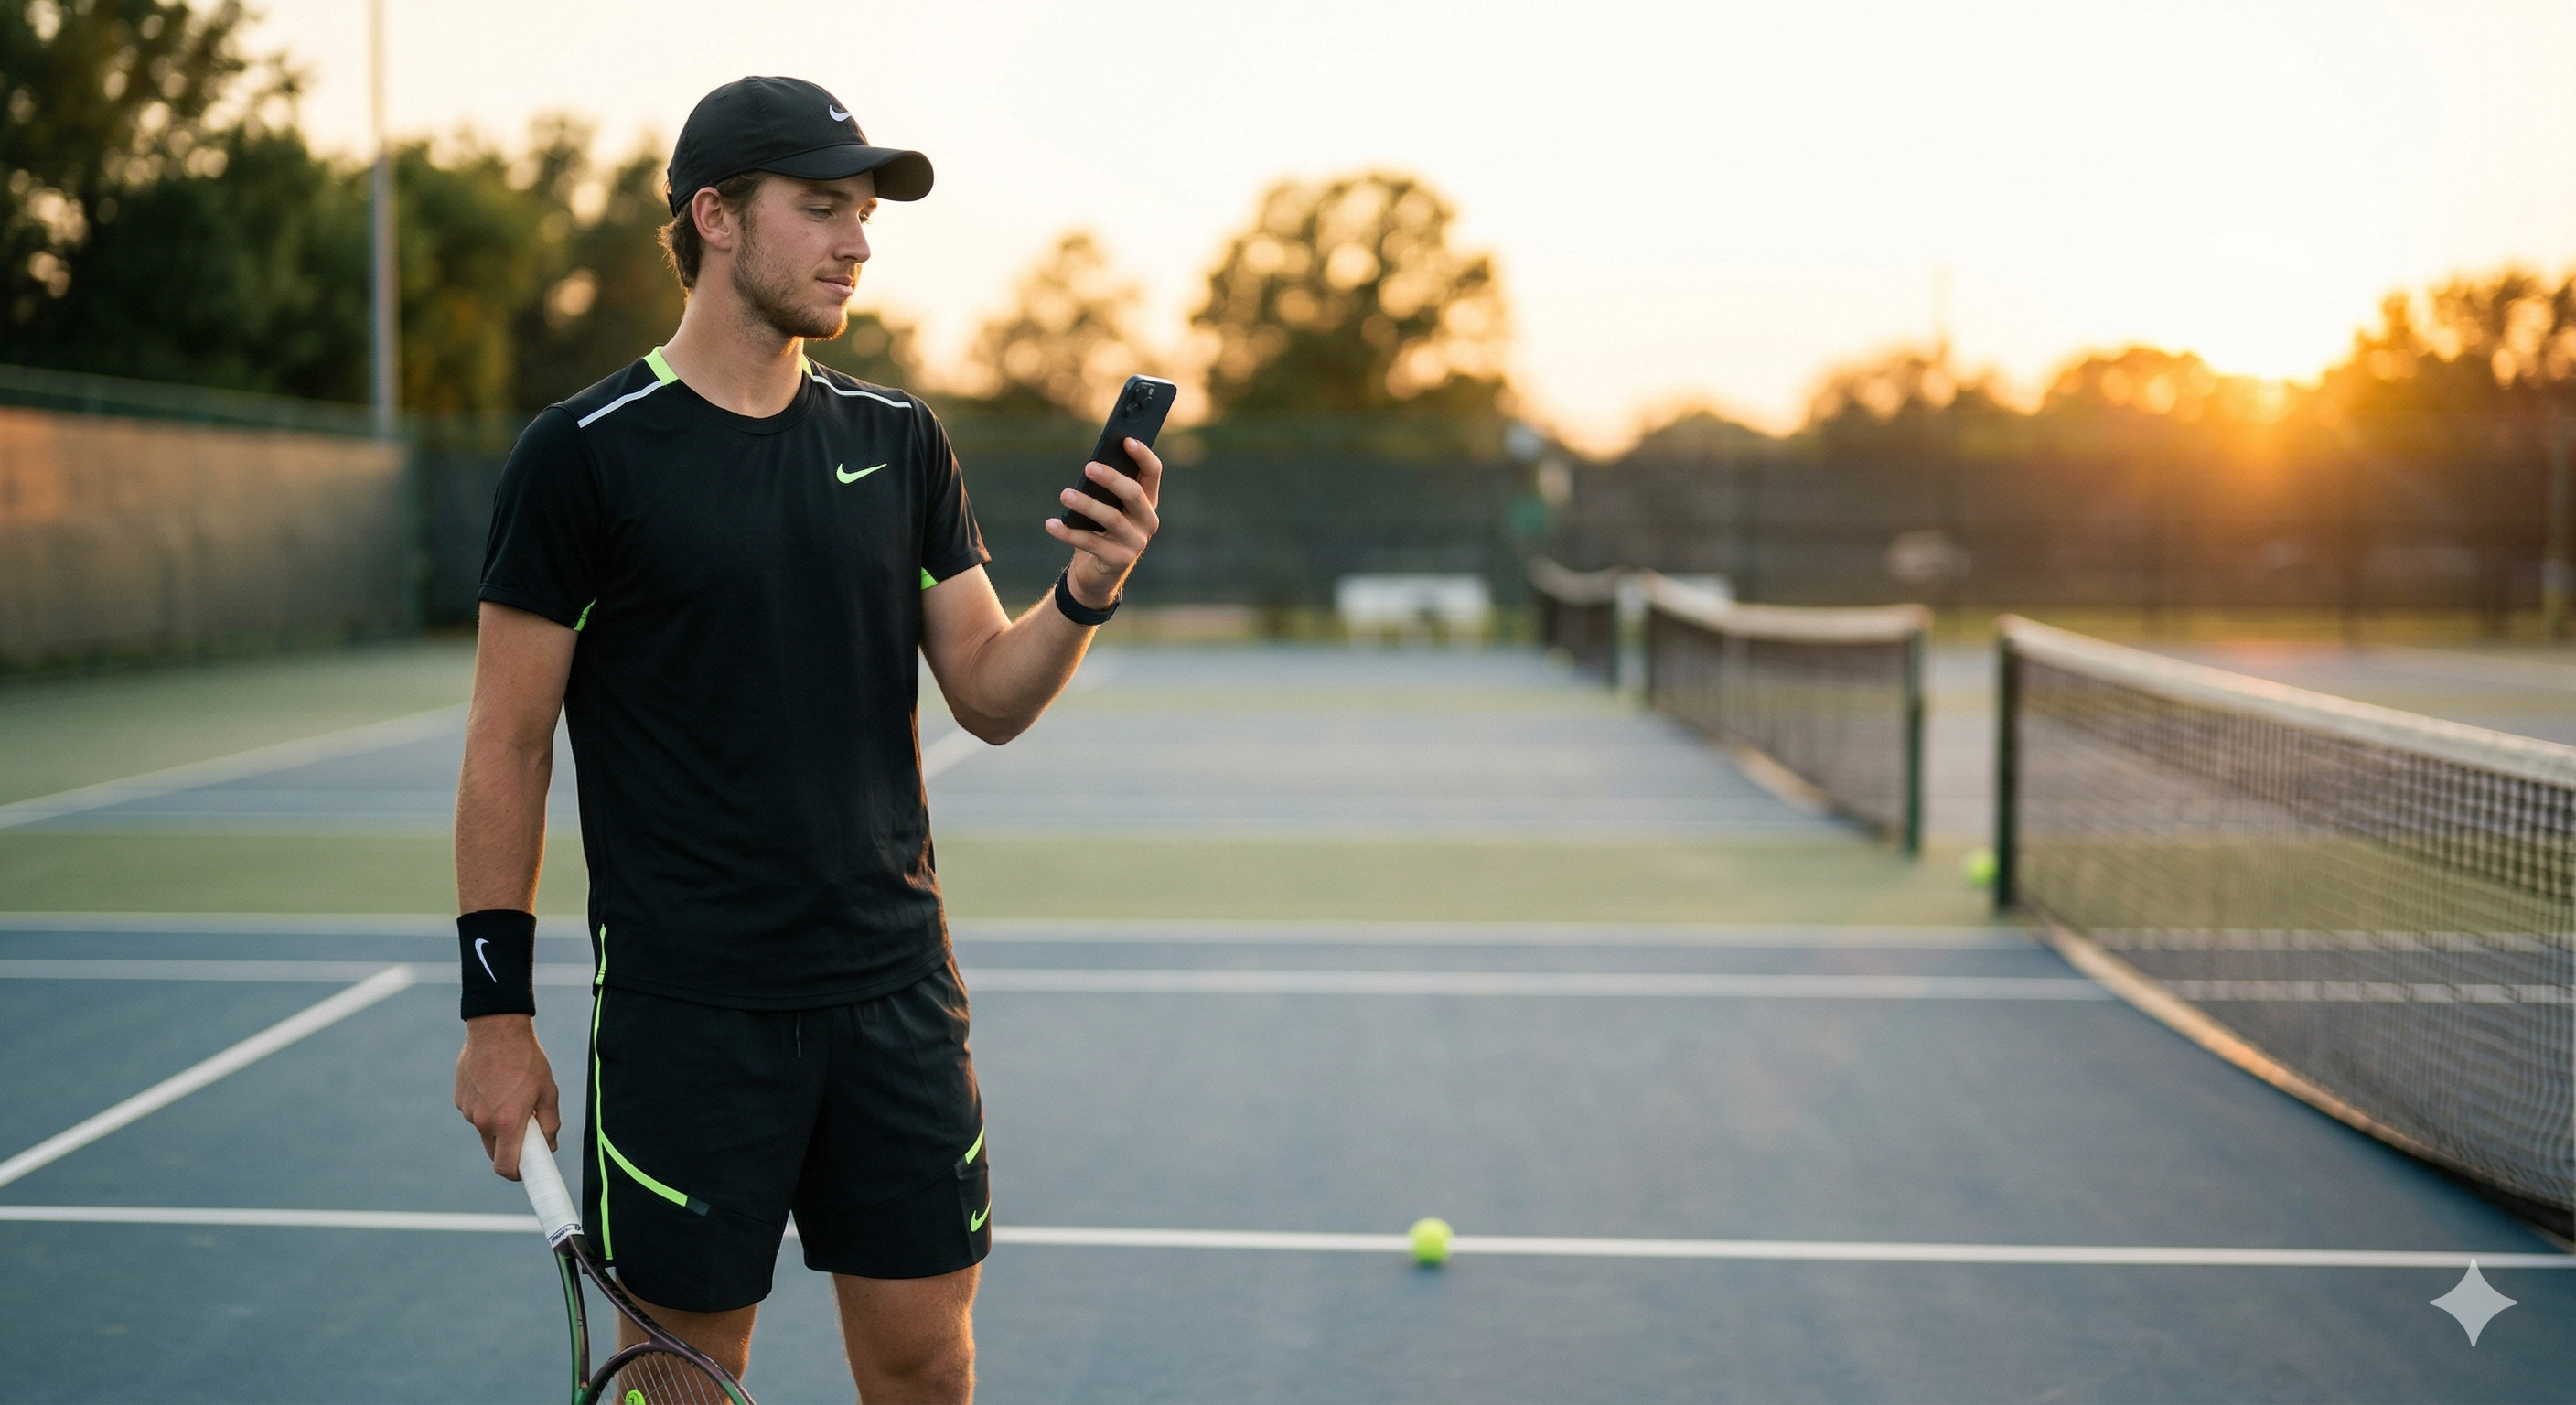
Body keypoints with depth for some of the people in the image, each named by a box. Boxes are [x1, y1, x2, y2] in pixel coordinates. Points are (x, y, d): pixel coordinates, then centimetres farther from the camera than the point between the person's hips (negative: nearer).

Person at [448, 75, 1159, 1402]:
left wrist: (1084, 593, -12)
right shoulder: (581, 455, -6)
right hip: (685, 1011, -4)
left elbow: (988, 696, 8)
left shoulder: (899, 440, 7)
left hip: (896, 991, 4)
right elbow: (507, 748, -4)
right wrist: (497, 1008, -6)